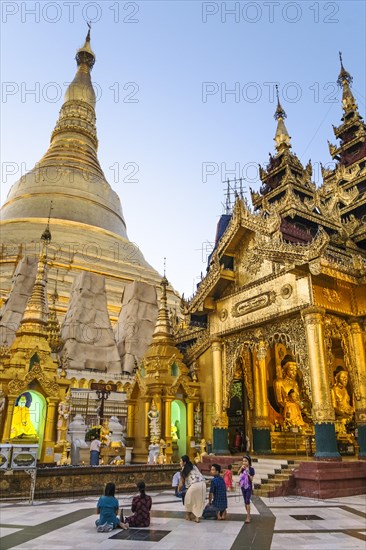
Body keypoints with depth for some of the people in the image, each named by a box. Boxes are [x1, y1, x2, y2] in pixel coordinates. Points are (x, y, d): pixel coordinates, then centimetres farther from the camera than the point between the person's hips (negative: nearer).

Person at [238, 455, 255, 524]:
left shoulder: (251, 469, -10)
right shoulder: (242, 468, 0)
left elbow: (251, 479, -9)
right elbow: (238, 473, -17)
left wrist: (248, 474, -24)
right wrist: (241, 468, -30)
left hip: (249, 487, -4)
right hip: (243, 486, 4)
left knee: (247, 501, -13)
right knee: (245, 501, 11)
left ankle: (248, 518, -12)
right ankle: (248, 515, 24)